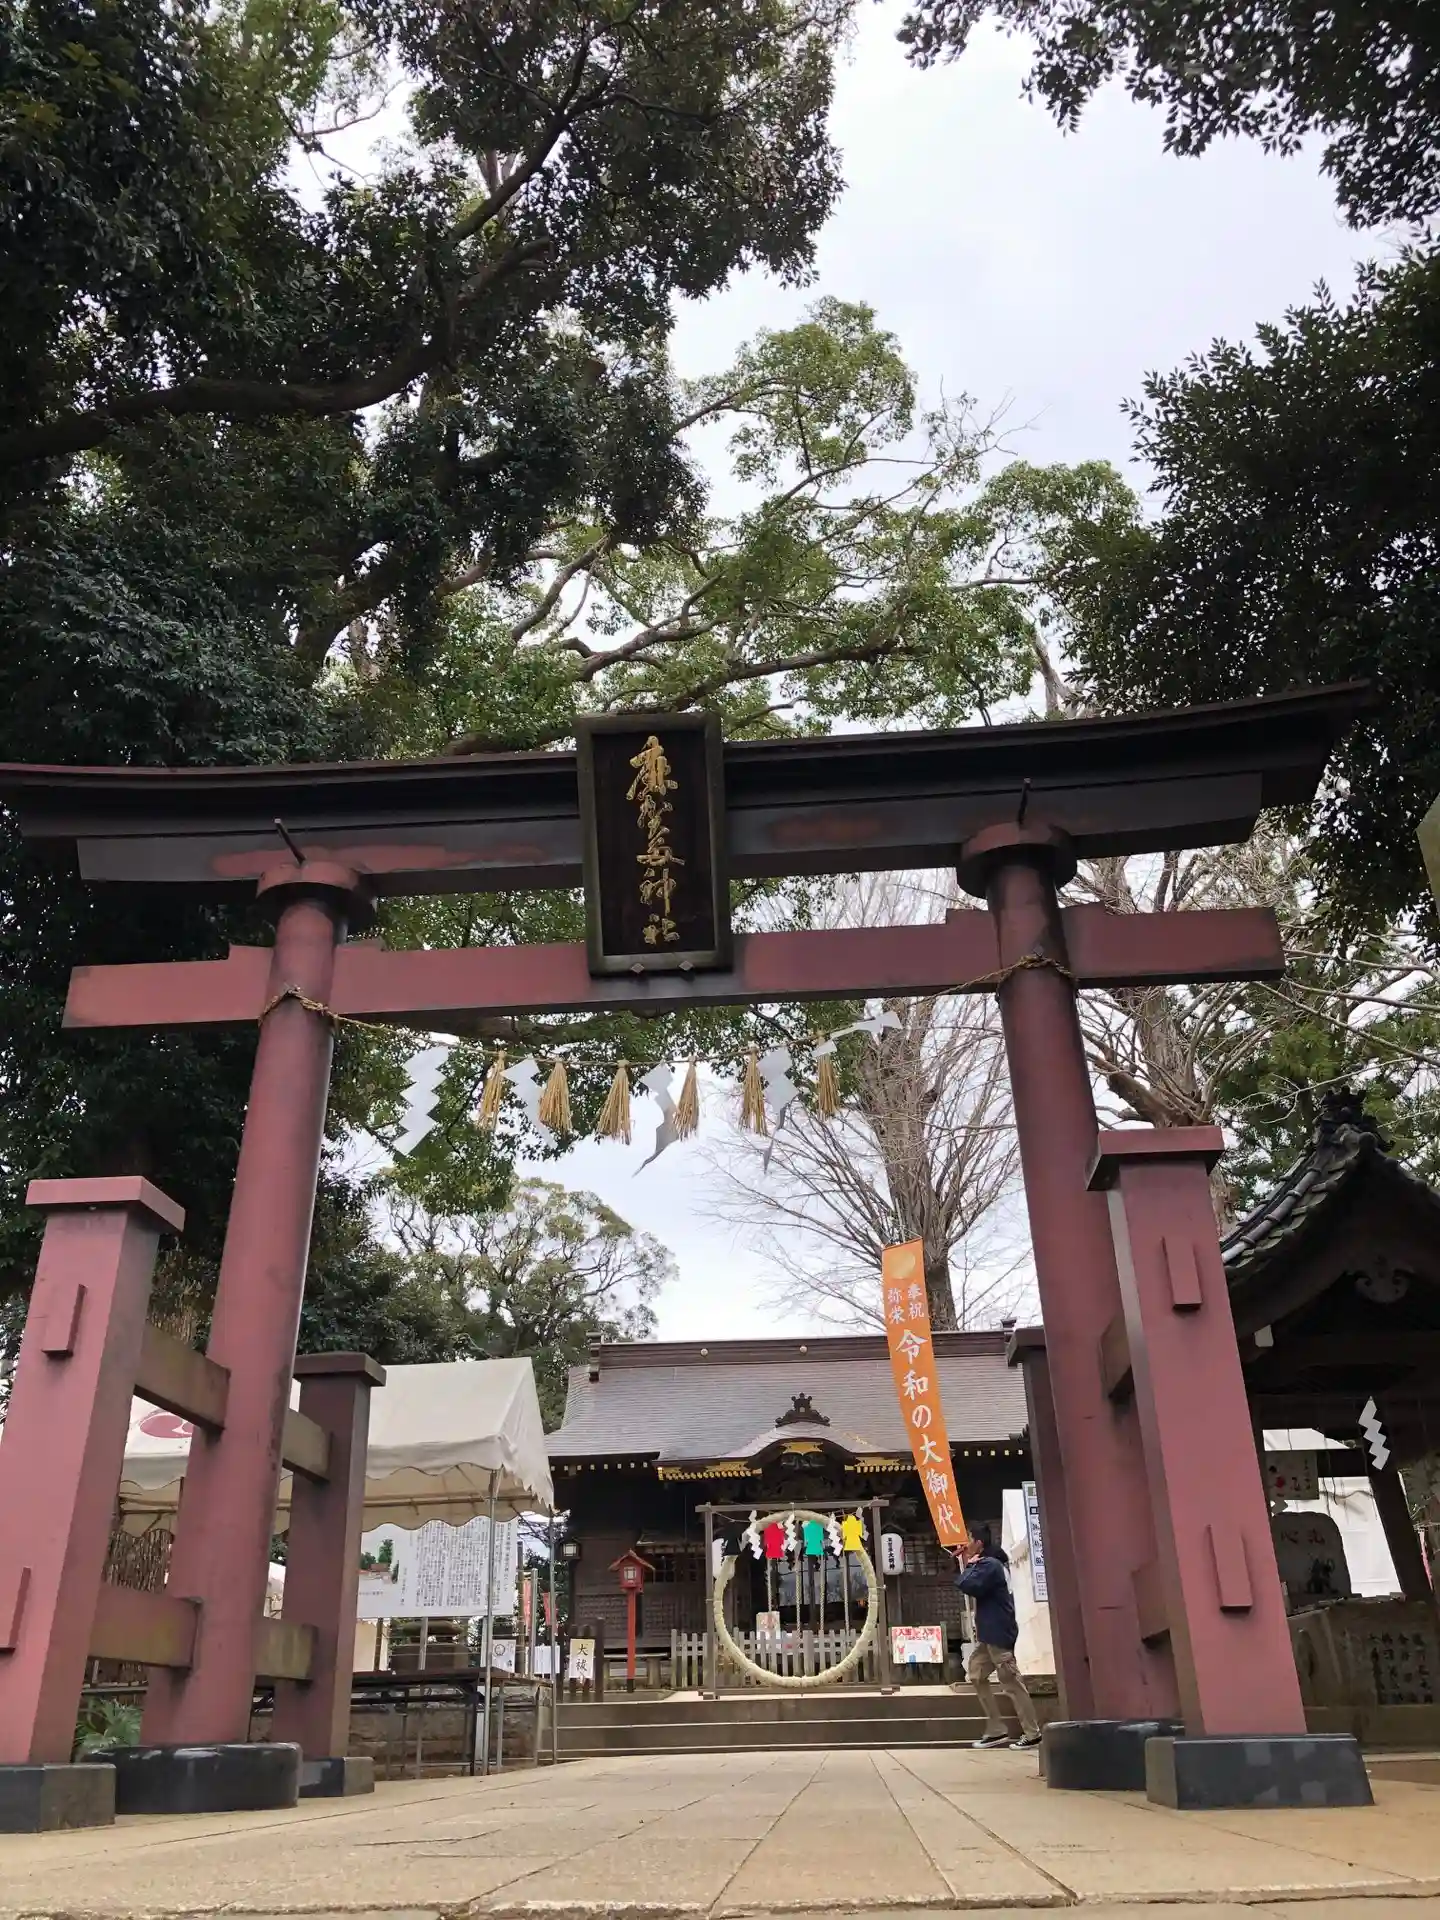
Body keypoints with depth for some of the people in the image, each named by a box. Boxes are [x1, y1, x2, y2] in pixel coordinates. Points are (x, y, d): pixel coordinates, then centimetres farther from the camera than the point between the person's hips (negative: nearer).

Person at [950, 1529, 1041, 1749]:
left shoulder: (988, 1564, -15)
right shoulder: (989, 1563, 18)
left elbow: (969, 1586, -26)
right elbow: (972, 1585, 20)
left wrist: (969, 1566, -9)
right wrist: (964, 1563, 12)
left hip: (998, 1632, -11)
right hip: (989, 1632, 11)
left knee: (1011, 1682, -6)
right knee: (976, 1676, 10)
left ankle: (1032, 1733, -1)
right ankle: (996, 1730, 11)